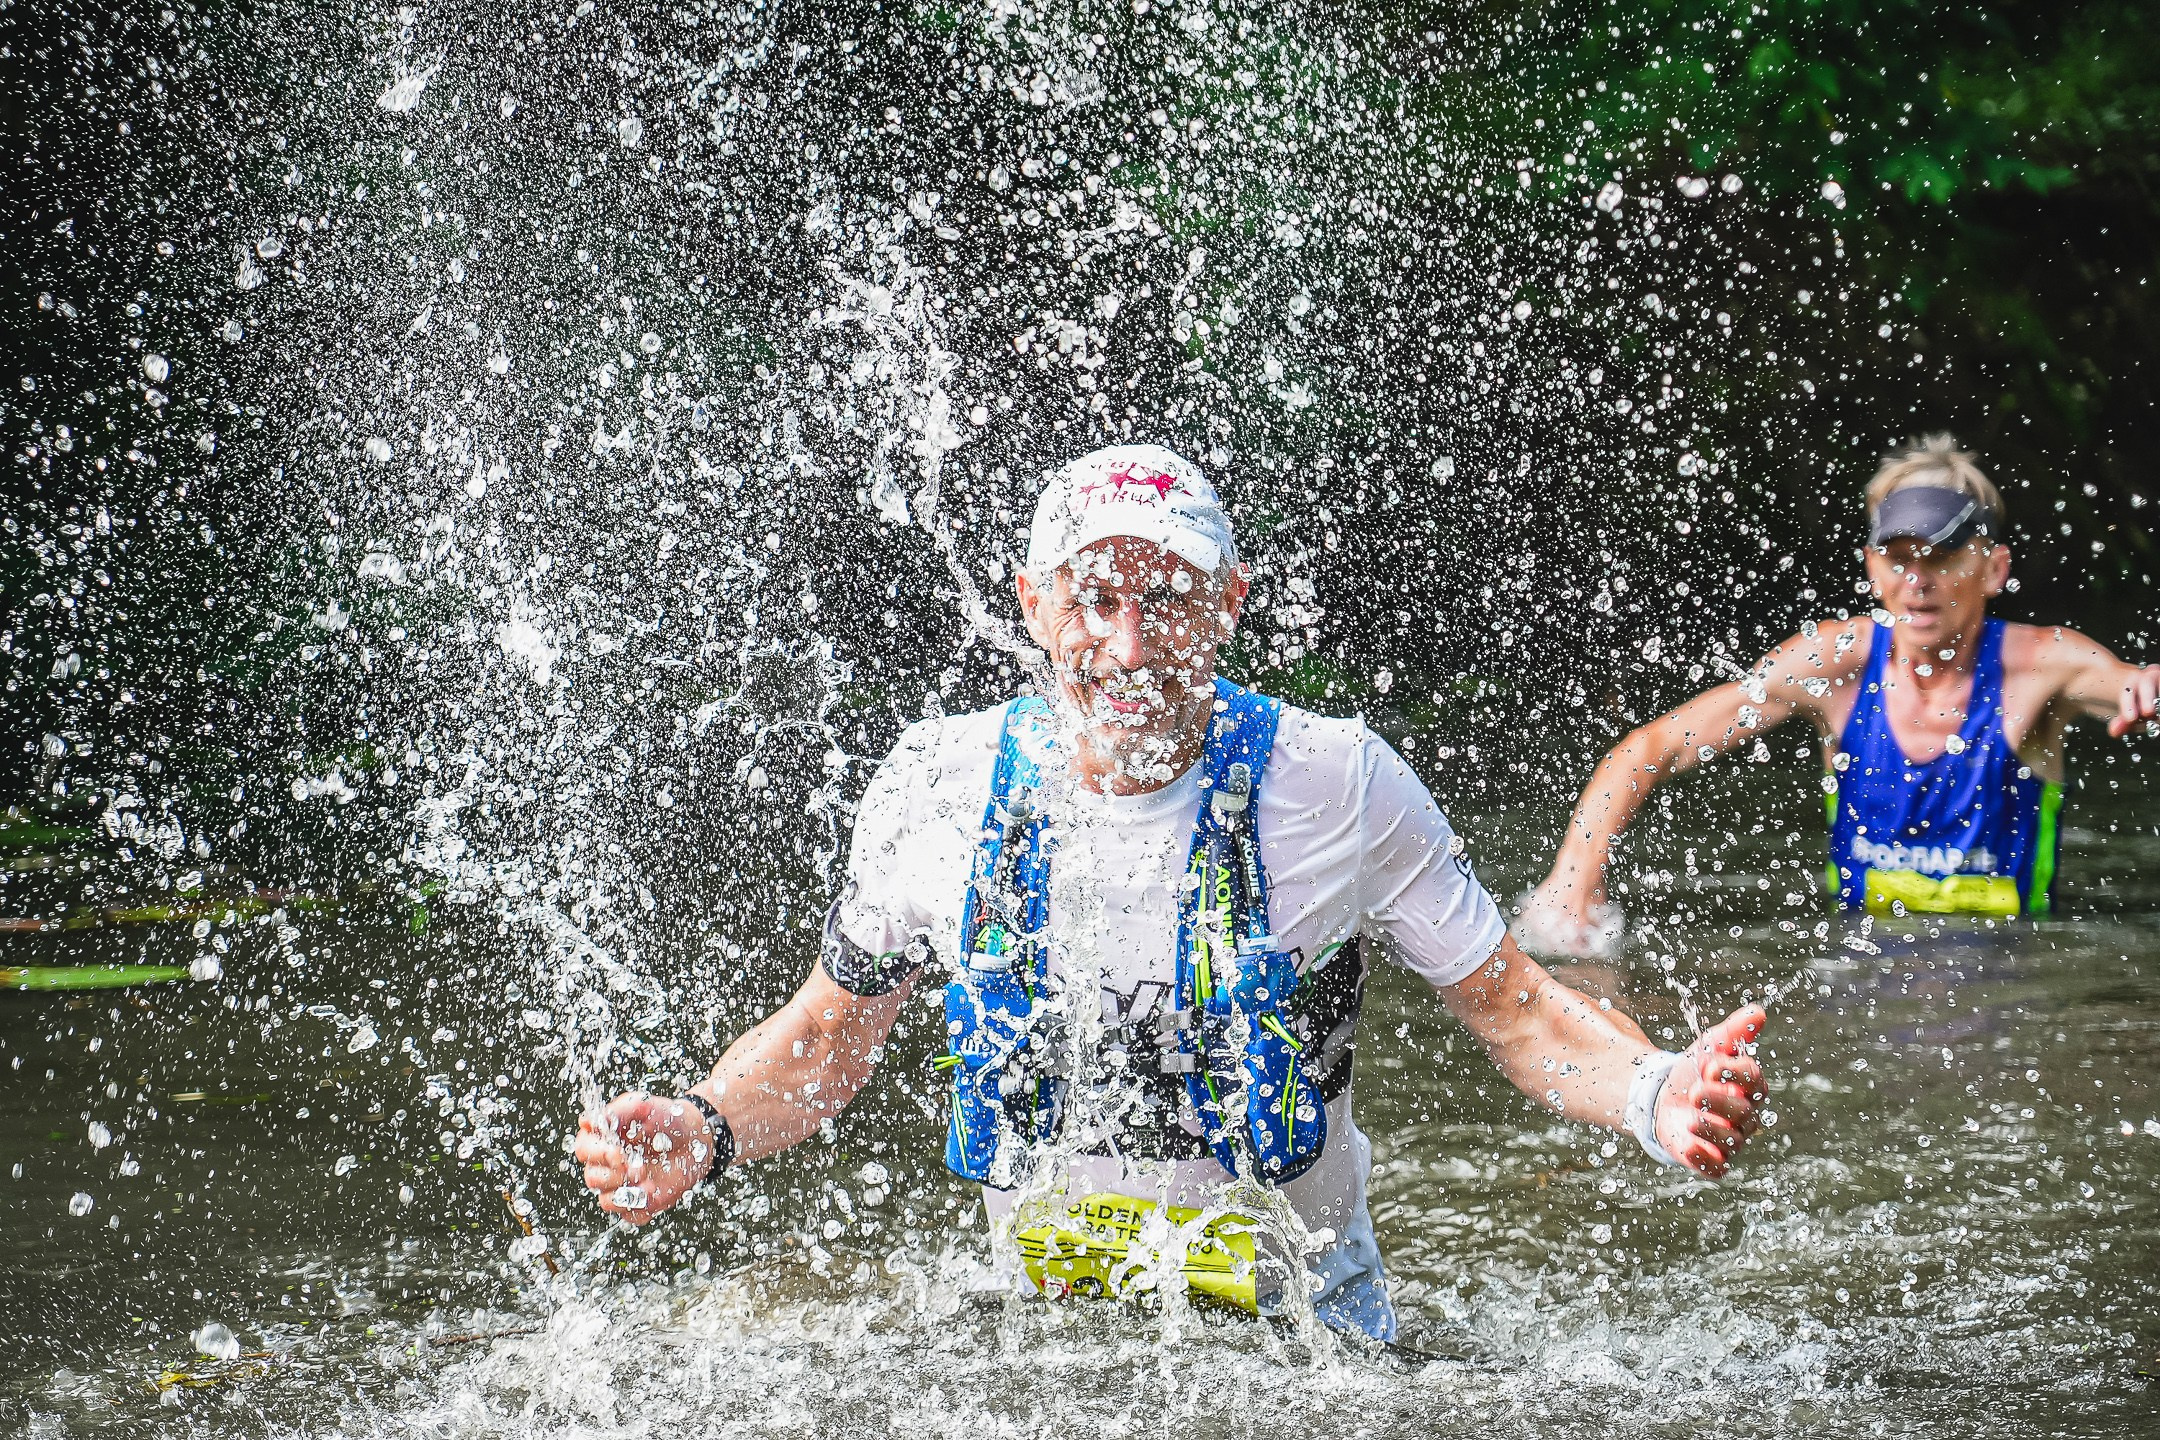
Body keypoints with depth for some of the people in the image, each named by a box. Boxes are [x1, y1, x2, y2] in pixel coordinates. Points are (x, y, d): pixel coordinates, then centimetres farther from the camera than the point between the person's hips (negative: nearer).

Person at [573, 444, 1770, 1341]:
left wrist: (1656, 1096, -23)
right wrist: (702, 1132, -10)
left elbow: (1517, 1012, -3)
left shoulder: (1339, 787, -9)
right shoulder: (939, 788, -5)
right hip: (1036, 1334, 2)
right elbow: (829, 1034, 9)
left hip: (1304, 1323, -2)